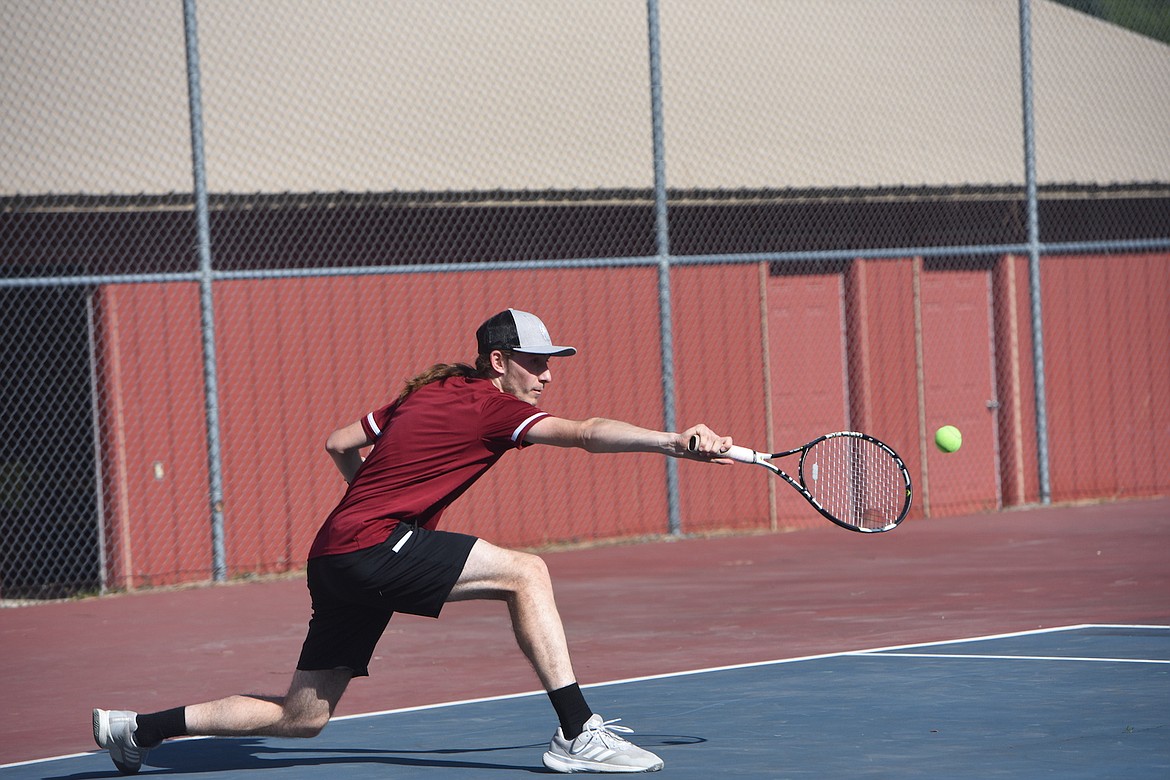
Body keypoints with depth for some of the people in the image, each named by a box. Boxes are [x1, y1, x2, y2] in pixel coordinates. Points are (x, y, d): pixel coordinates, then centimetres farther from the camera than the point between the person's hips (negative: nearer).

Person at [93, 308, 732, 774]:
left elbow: (339, 444, 24)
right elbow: (586, 433, -23)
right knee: (525, 572, -16)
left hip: (334, 557, 10)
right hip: (372, 546, -10)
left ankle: (138, 728, 19)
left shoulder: (428, 394, 18)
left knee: (304, 717, 14)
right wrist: (673, 442, -34)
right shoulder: (489, 405, -8)